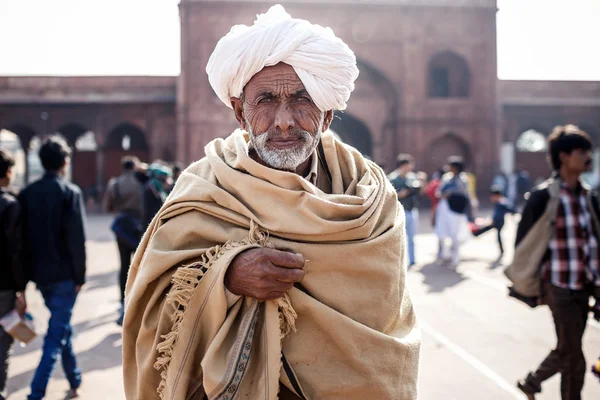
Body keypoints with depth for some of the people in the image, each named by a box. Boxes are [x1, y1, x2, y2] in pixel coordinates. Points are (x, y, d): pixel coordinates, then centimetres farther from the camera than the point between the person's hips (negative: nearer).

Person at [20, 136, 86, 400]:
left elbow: (24, 237, 7)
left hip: (41, 273, 6)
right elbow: (77, 239, -16)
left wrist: (30, 273, 14)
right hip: (64, 274, -6)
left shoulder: (27, 193, 4)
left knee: (62, 327, 20)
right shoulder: (70, 192, -12)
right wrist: (80, 276, -7)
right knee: (56, 335, -1)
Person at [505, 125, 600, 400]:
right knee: (573, 358, 0)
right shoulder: (544, 196, -12)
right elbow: (525, 243, -9)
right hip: (560, 287, -6)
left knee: (567, 351, 16)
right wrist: (530, 286, -6)